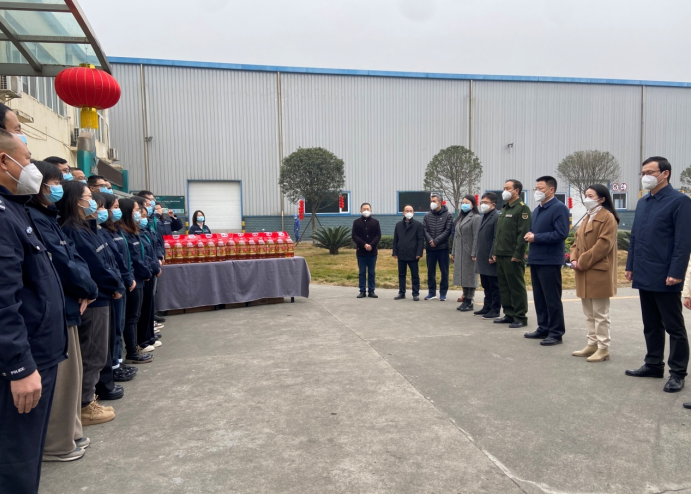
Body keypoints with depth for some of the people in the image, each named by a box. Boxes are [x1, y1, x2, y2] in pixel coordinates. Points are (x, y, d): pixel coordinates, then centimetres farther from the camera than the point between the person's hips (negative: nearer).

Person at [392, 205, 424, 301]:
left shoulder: (418, 224, 0)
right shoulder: (398, 224, 10)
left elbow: (421, 240, -4)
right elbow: (395, 240, 10)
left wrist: (419, 253, -11)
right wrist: (395, 253, 4)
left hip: (413, 255, -3)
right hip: (401, 255, 3)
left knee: (415, 275, 4)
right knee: (401, 275, 10)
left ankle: (416, 294, 12)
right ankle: (401, 293, 18)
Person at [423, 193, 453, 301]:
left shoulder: (447, 215, -1)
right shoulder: (427, 216, 8)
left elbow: (448, 230, -8)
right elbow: (424, 230, 1)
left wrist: (436, 241, -14)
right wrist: (430, 240, -16)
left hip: (443, 247, -3)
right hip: (430, 248, 3)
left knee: (444, 271, 3)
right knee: (430, 271, 8)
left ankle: (443, 293, 12)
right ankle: (432, 292, 18)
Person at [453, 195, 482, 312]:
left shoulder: (476, 218, -8)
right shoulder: (460, 218, 17)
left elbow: (476, 237, -14)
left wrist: (474, 253, -19)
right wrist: (454, 252, 14)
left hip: (469, 252, -8)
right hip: (459, 252, 8)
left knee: (470, 276, -2)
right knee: (462, 276, 9)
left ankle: (469, 302, 5)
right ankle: (465, 300, 16)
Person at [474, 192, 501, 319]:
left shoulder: (496, 217, -12)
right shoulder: (484, 217, 17)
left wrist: (492, 256, -20)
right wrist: (477, 254, 17)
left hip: (491, 259, -9)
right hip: (482, 258, 9)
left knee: (494, 286, 1)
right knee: (486, 285, 16)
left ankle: (495, 310, 7)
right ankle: (487, 307, 25)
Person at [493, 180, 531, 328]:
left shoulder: (522, 208, -9)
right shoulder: (504, 209, 18)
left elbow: (523, 233, -16)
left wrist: (518, 254, -19)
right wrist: (495, 252, 15)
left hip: (513, 257, -9)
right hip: (501, 255, 9)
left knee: (517, 287, -1)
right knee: (504, 287, 13)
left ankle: (520, 317, 7)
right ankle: (509, 314, 22)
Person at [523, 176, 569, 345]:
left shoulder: (559, 208, -11)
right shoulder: (537, 209, 16)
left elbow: (561, 234, -21)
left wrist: (536, 237, -17)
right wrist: (529, 235, 1)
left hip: (550, 261, -9)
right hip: (536, 259, 9)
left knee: (552, 298, -1)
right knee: (539, 297, 14)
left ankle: (556, 333, 8)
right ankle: (543, 328, 24)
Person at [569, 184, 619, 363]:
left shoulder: (607, 217, -10)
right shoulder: (587, 218, 18)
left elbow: (604, 245, -18)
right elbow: (577, 241, 17)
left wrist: (583, 261, -17)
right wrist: (574, 259, -1)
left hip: (599, 272, -9)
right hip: (584, 273, 9)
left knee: (600, 313, -2)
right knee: (589, 313, 14)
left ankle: (603, 348, 7)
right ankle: (592, 344, 23)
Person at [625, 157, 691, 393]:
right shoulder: (642, 202, 13)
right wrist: (630, 266, 13)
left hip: (665, 278, -7)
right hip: (644, 276, 7)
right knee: (651, 325, 16)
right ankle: (654, 365, 27)